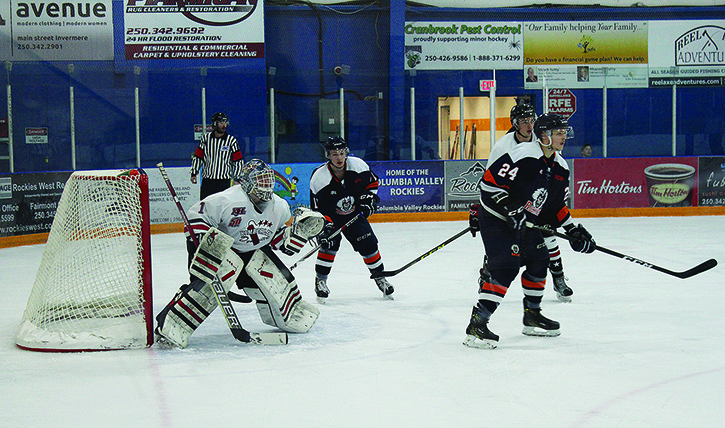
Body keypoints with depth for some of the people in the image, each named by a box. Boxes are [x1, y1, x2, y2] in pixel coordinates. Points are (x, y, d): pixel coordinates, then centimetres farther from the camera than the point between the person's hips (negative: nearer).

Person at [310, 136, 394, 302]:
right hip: (331, 216, -3)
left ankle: (379, 277, 19)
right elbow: (318, 209, -20)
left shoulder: (358, 165, -17)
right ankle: (320, 280, -4)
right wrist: (326, 226, -32)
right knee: (329, 242, -21)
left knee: (368, 243, -2)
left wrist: (368, 198, -11)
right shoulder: (319, 177, -24)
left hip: (355, 213, 3)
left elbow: (372, 182, 3)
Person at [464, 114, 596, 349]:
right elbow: (489, 182, -25)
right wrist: (511, 209, -28)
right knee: (507, 266, -20)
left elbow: (557, 206, 16)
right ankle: (477, 324, -23)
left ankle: (532, 316, 33)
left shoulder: (560, 167, 6)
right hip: (496, 218, -9)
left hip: (525, 221, 9)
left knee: (539, 261, 15)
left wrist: (574, 231, 8)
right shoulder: (524, 156, -23)